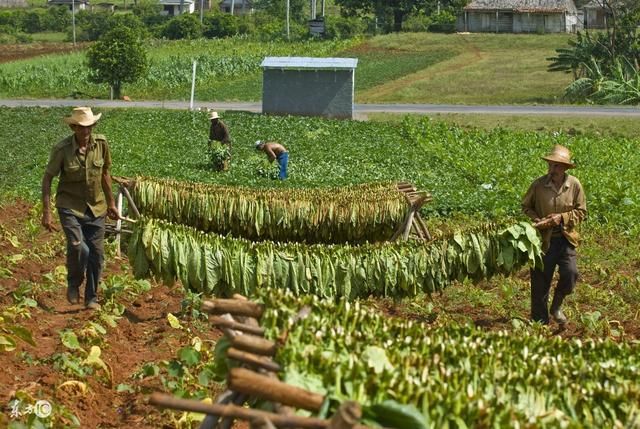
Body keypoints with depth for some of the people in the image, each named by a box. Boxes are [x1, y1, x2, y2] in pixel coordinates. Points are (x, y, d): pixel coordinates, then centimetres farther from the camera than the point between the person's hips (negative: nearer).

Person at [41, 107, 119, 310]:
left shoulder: (101, 143, -4)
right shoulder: (62, 149, -14)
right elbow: (47, 179, -6)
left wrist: (111, 203, 16)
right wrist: (46, 212, -11)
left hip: (96, 207, 4)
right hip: (70, 206, -4)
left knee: (96, 254, 5)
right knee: (78, 247, -22)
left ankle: (92, 297, 23)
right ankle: (73, 283, 6)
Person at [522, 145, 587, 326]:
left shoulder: (574, 185, -5)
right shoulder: (538, 185, -8)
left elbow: (581, 212, 2)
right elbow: (526, 207, 7)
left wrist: (562, 218, -14)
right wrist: (537, 220, -12)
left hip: (565, 238, 1)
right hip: (543, 239, -1)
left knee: (570, 273, -16)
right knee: (540, 282, 4)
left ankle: (556, 307, 13)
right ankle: (540, 321, 18)